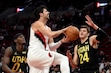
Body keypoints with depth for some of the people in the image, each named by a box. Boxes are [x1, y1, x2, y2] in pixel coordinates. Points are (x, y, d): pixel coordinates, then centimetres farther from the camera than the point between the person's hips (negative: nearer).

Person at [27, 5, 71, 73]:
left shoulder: (48, 29, 23)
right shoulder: (37, 24, -2)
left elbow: (51, 47, 20)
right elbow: (51, 35, -17)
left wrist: (61, 41, 5)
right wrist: (63, 30, -4)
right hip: (36, 53, -10)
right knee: (64, 59, -13)